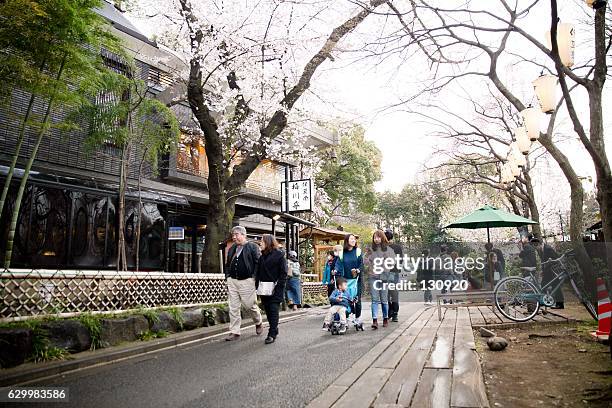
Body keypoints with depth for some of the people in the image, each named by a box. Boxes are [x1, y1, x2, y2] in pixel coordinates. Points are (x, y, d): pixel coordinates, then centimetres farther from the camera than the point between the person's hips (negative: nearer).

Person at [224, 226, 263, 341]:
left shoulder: (253, 247, -3)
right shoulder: (232, 249, 17)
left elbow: (258, 263, -8)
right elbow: (227, 264, 23)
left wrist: (254, 277, -13)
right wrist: (227, 277, 12)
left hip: (247, 281, -6)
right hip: (232, 281, 6)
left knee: (250, 305, 2)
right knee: (233, 308, 4)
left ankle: (258, 323, 30)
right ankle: (234, 332, 11)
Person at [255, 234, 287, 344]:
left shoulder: (279, 255, -5)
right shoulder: (262, 256, 14)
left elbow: (283, 272, -8)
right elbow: (258, 272, 15)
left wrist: (279, 286, -15)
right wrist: (257, 285, 4)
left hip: (275, 289, -6)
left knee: (273, 310, -5)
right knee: (268, 311, 10)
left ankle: (272, 334, -2)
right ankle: (274, 330, 22)